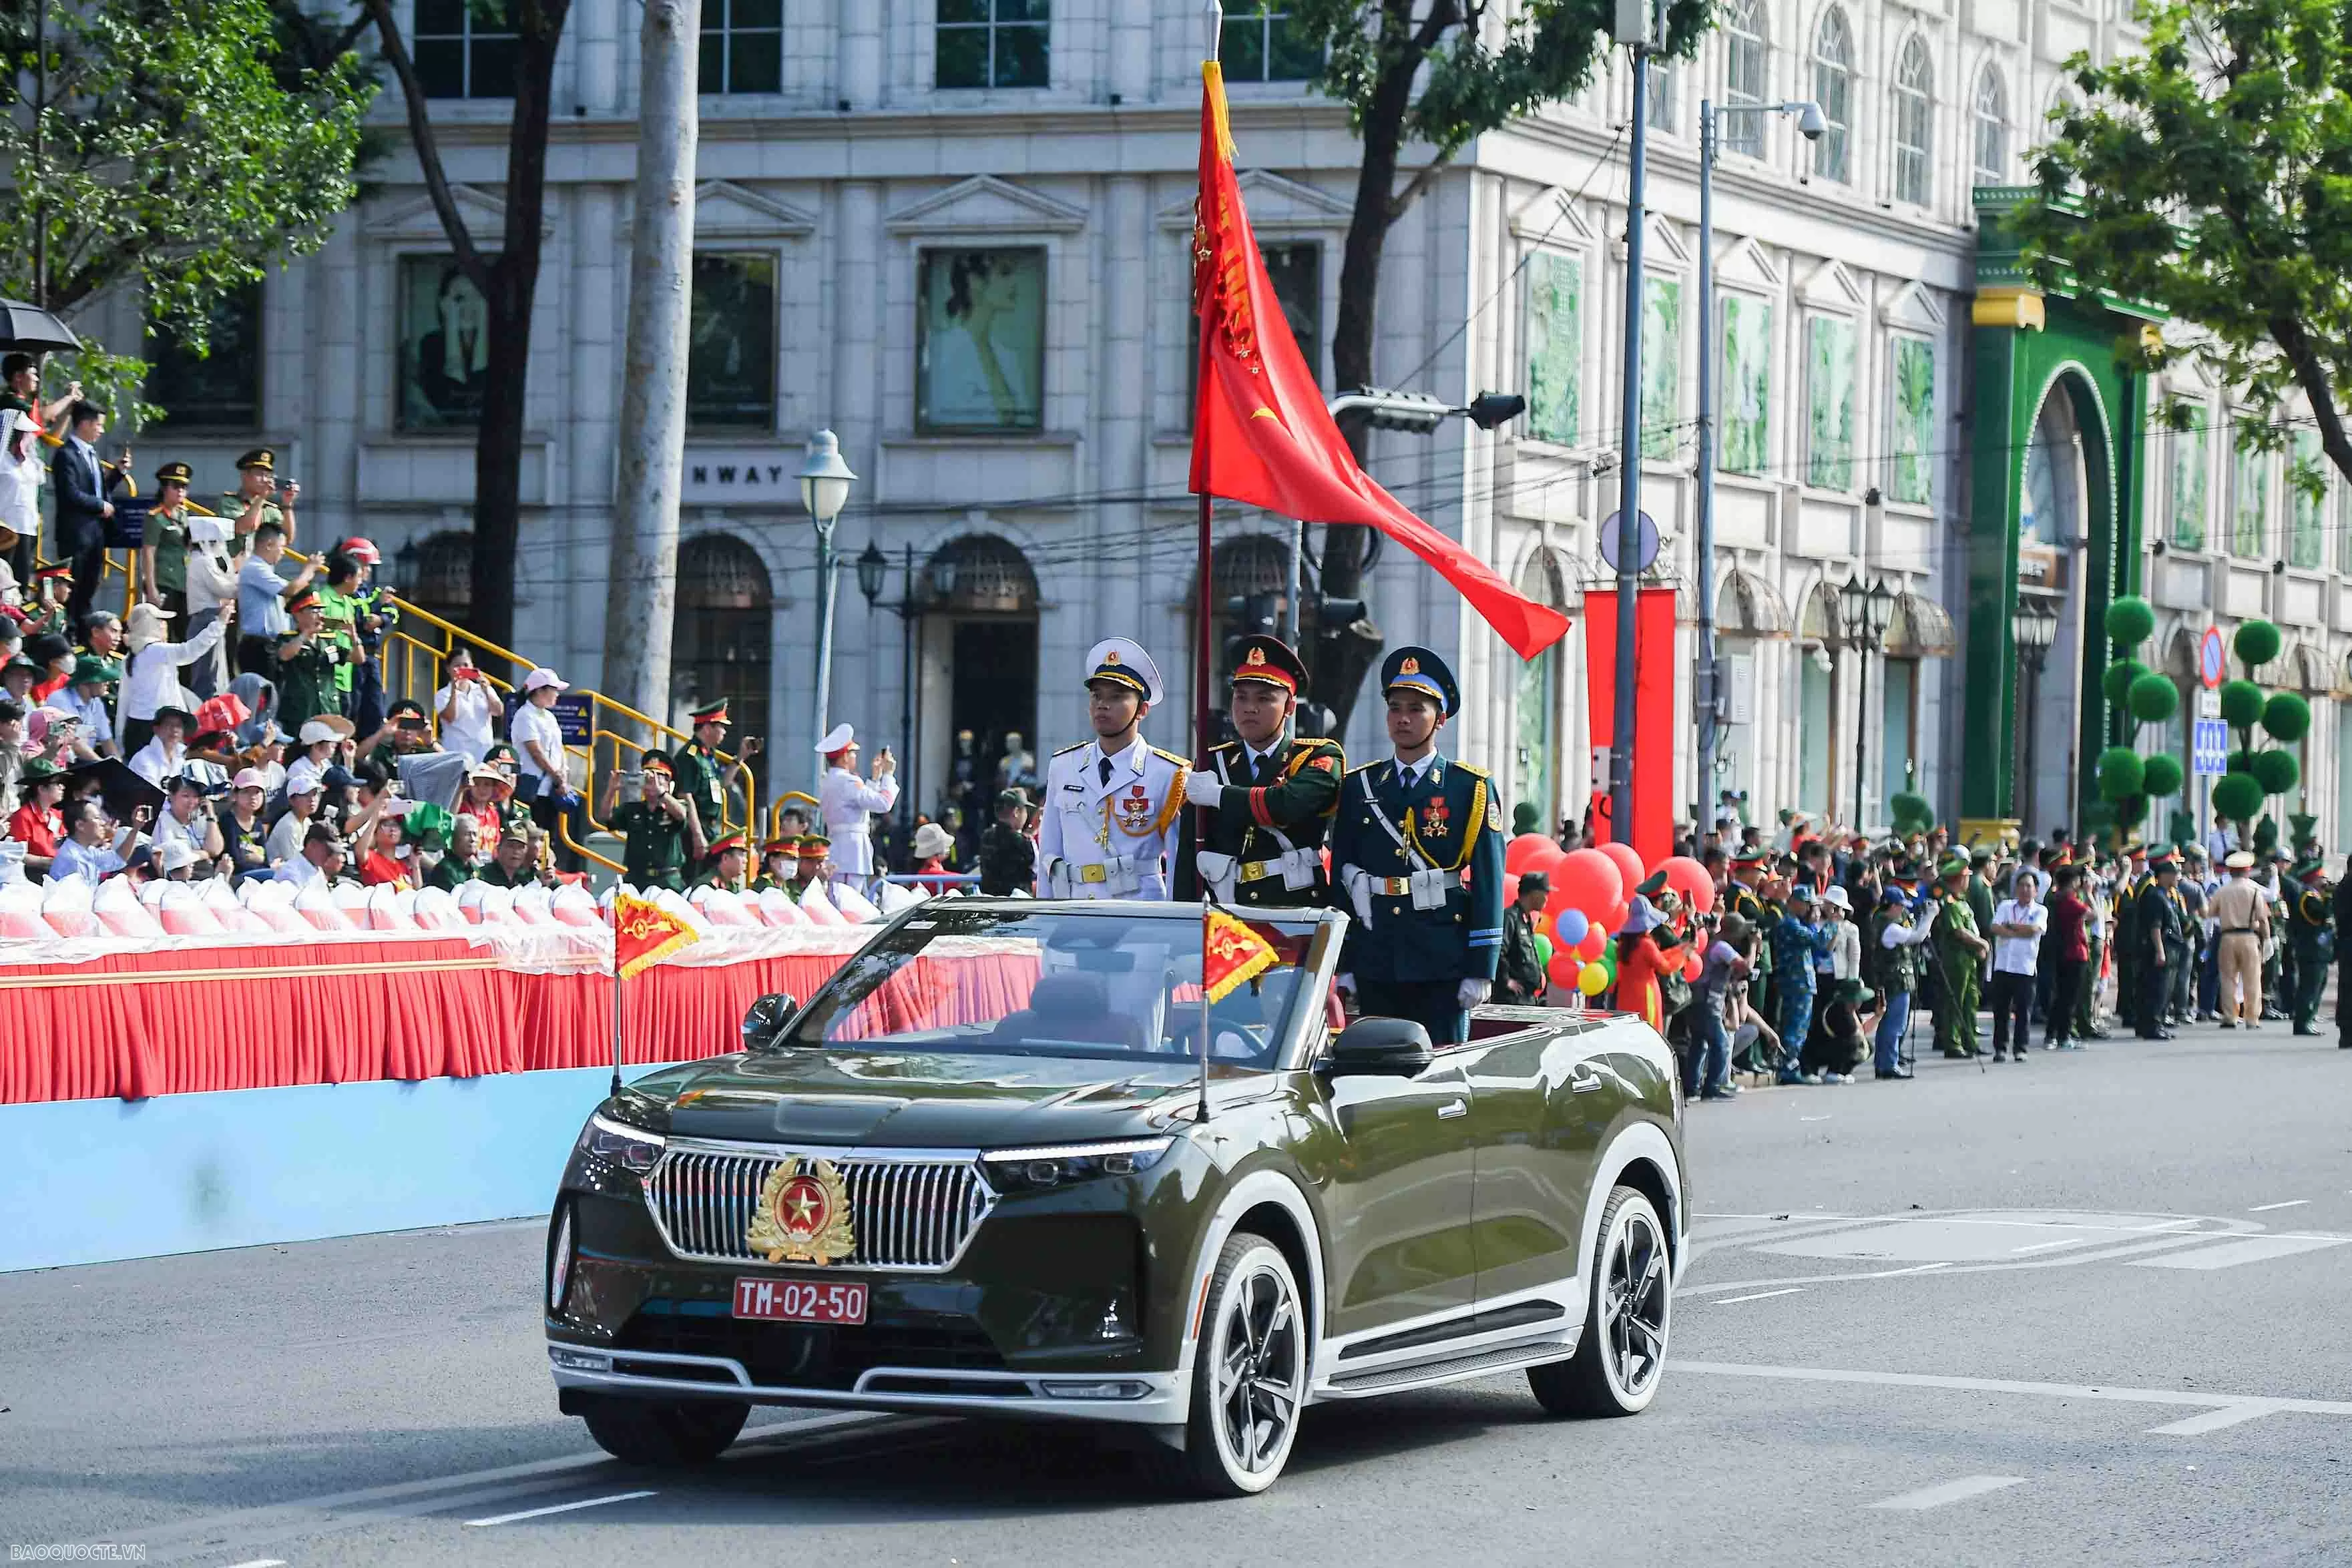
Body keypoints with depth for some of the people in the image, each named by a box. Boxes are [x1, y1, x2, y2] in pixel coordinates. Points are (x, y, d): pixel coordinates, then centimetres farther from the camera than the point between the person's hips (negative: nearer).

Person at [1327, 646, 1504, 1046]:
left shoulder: (1472, 790, 4)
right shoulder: (1357, 787, 12)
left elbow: (1489, 882, 0)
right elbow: (1340, 877, 12)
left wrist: (1480, 970, -6)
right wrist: (1343, 966, 6)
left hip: (1443, 967, -3)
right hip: (1374, 965, 3)